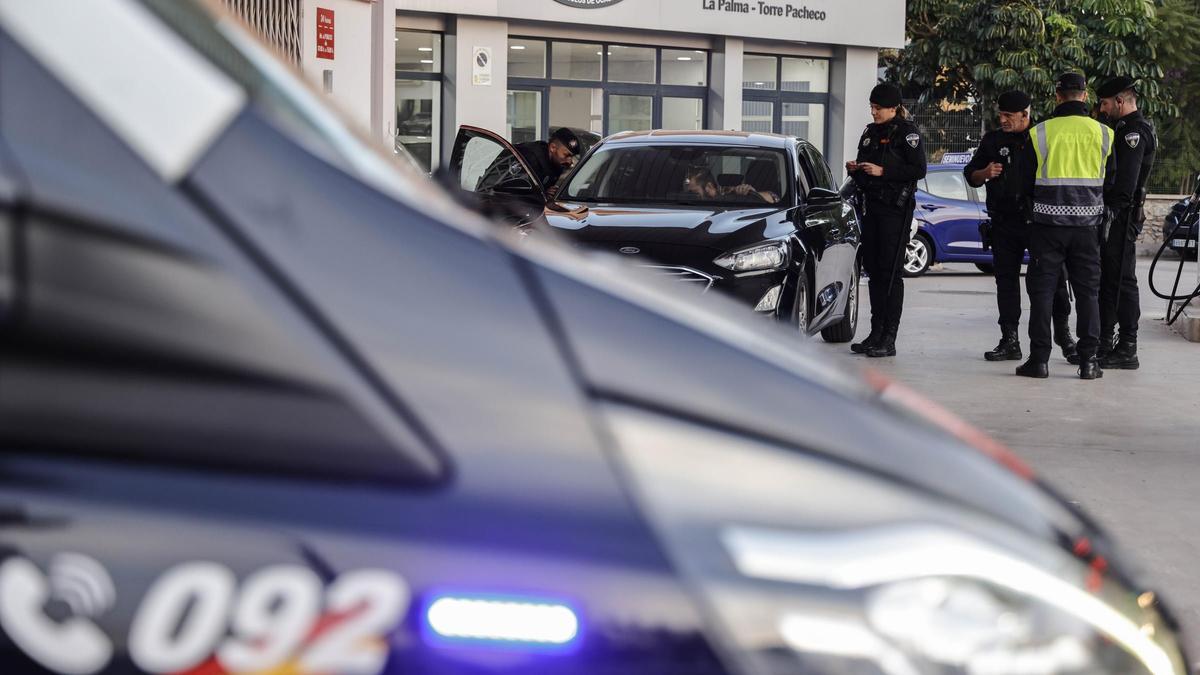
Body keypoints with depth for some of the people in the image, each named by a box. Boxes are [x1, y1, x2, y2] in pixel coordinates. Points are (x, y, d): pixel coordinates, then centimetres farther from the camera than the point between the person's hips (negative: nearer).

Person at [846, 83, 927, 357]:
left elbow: (918, 170, -14)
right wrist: (855, 169, 2)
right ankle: (876, 334, 14)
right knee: (873, 270, 8)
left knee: (890, 271, -8)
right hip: (872, 206, 8)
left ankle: (889, 339, -7)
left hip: (896, 208, -8)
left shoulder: (907, 132, -6)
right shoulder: (870, 132, 16)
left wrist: (882, 171, -19)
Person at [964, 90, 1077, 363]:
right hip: (1004, 222, 3)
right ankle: (1009, 341, 10)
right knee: (1006, 279, 5)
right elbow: (970, 175, 15)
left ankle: (1063, 331, 10)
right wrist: (985, 173, -8)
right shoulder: (993, 140, 10)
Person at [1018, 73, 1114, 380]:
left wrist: (1029, 211, 19)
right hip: (1086, 225, 1)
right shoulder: (1104, 134, 1)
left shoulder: (1040, 133, -5)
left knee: (1042, 290, 4)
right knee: (1088, 292, 8)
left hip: (1047, 224, -1)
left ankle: (1039, 359, 2)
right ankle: (1088, 360, 6)